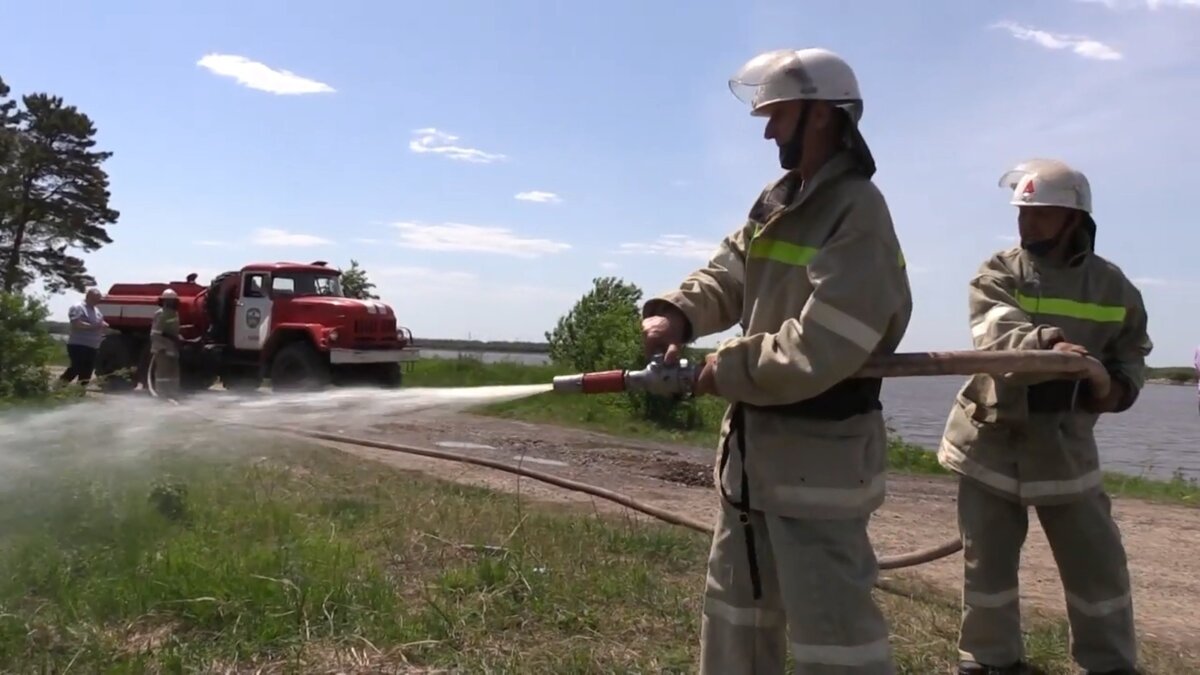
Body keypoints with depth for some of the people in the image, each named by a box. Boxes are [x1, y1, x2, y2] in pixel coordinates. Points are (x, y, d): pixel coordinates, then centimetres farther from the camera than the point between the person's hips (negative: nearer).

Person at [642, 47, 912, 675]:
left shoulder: (857, 212, -19)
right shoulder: (776, 201, 10)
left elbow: (820, 349, -27)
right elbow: (725, 275, 7)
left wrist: (726, 370, -18)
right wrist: (676, 313, -13)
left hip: (818, 451, -9)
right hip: (754, 440, 9)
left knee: (830, 622, 1)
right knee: (735, 598, 23)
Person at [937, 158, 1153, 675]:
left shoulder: (1111, 284, 3)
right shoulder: (998, 274, -5)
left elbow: (1133, 352, 15)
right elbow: (997, 333, -24)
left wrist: (1118, 386, -8)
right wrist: (1049, 343, -44)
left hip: (1065, 439, 2)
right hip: (993, 435, -1)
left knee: (1095, 559, 8)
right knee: (988, 559, 8)